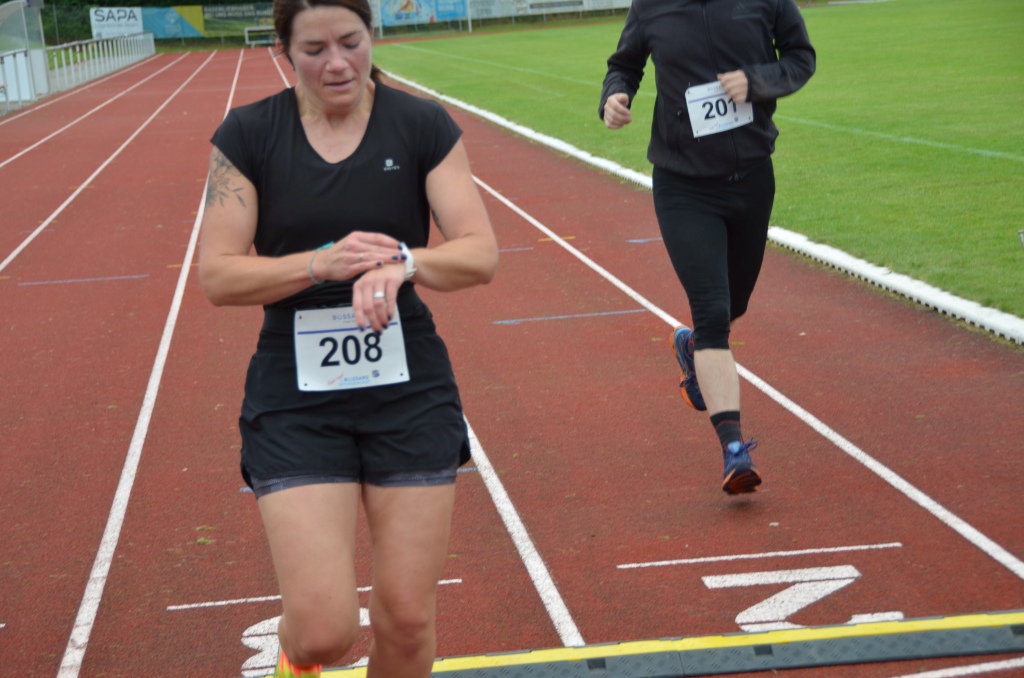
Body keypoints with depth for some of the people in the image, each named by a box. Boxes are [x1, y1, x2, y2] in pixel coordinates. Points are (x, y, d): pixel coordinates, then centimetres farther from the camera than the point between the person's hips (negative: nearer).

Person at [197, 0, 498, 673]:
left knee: (407, 620, 5)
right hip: (295, 402, -1)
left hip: (409, 391, 1)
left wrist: (402, 263, -27)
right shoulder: (248, 135, -2)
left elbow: (481, 253, -6)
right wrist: (324, 263, -23)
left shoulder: (422, 125, -1)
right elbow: (218, 275, -6)